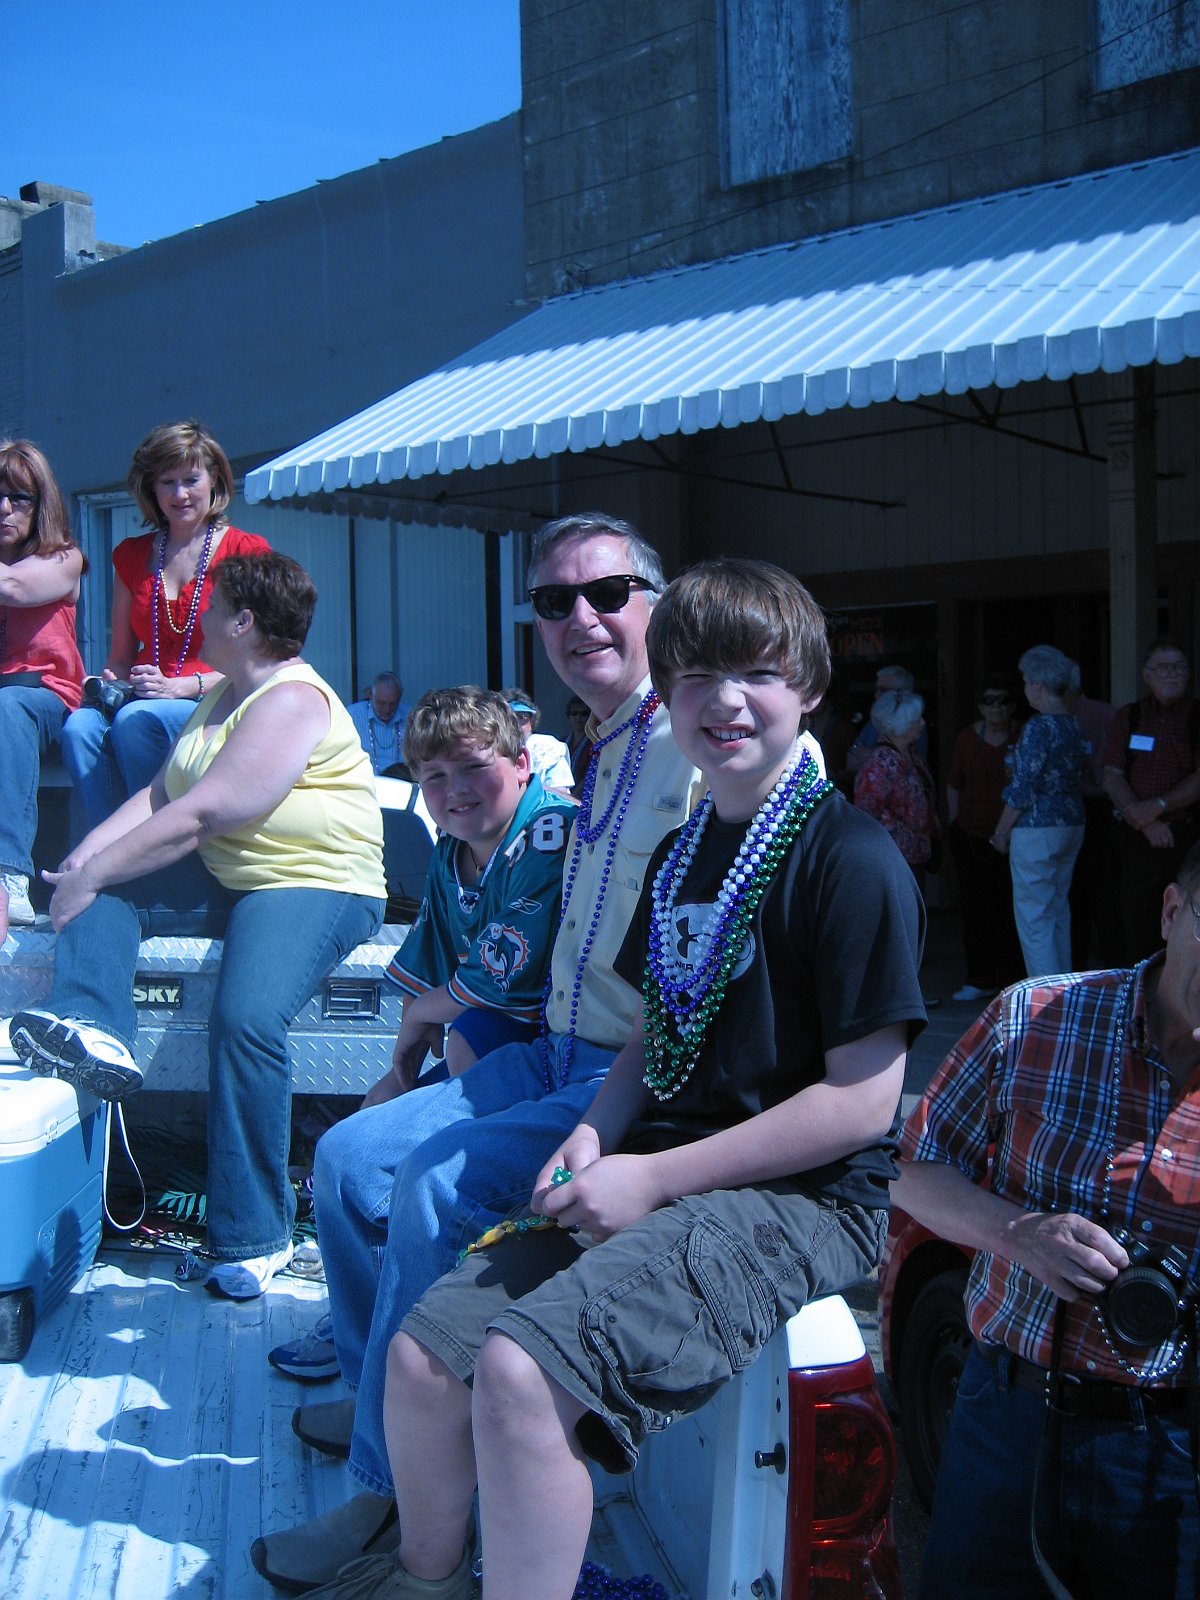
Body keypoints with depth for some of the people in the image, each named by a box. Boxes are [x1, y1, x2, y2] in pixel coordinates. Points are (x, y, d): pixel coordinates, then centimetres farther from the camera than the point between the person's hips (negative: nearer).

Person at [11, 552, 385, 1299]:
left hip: (315, 887, -10)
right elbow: (159, 795, 11)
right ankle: (95, 1030, -26)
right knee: (102, 888, -6)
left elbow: (200, 815, -22)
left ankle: (254, 1235, -20)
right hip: (223, 880, 10)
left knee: (247, 1017, -31)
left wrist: (91, 875, -18)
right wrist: (82, 860, -4)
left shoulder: (293, 699, -15)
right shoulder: (224, 696, 18)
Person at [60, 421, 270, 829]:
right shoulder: (131, 555, 18)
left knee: (136, 720, -35)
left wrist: (181, 687, -15)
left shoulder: (247, 552, 3)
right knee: (80, 726, -29)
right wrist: (108, 682, -2)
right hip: (141, 698, 4)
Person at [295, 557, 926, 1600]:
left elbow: (862, 1099, -15)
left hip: (802, 1199, -7)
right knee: (424, 1351, -3)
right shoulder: (680, 856, 14)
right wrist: (595, 1134, 0)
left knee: (522, 1367, -27)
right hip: (658, 1176, 7)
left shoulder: (852, 859, -12)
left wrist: (654, 1177, -16)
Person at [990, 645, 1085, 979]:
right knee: (1058, 912, 16)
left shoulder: (1038, 727, -16)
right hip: (1071, 827, 9)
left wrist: (1001, 832, -6)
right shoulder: (1075, 726, 8)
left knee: (1034, 917, -3)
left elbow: (1021, 791, -17)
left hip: (1037, 831, -9)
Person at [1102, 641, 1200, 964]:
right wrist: (1146, 823, -9)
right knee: (1137, 922, 4)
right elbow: (1112, 777, 3)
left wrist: (1157, 807, -15)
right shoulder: (1128, 717, 10)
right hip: (1138, 837, 2)